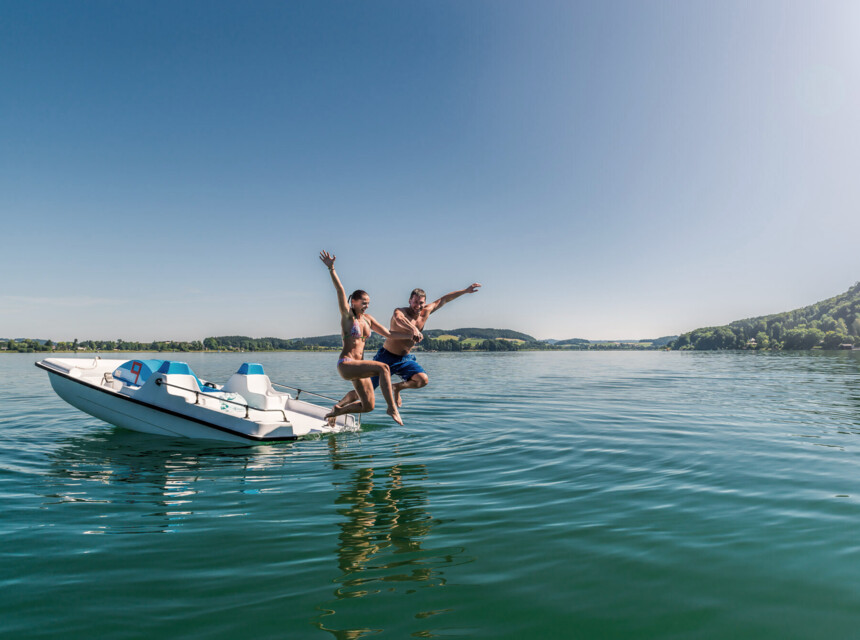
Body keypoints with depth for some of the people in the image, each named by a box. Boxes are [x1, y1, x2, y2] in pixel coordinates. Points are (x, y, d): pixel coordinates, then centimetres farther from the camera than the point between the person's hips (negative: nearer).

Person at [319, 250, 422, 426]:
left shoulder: (367, 318, 13)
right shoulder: (347, 316, -4)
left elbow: (388, 334, 13)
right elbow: (340, 290, -14)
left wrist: (410, 336, 1)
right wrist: (331, 268, -24)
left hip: (358, 366, 7)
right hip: (346, 365, -7)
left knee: (368, 406, 8)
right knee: (383, 367, -28)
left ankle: (337, 409, 30)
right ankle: (392, 407, -24)